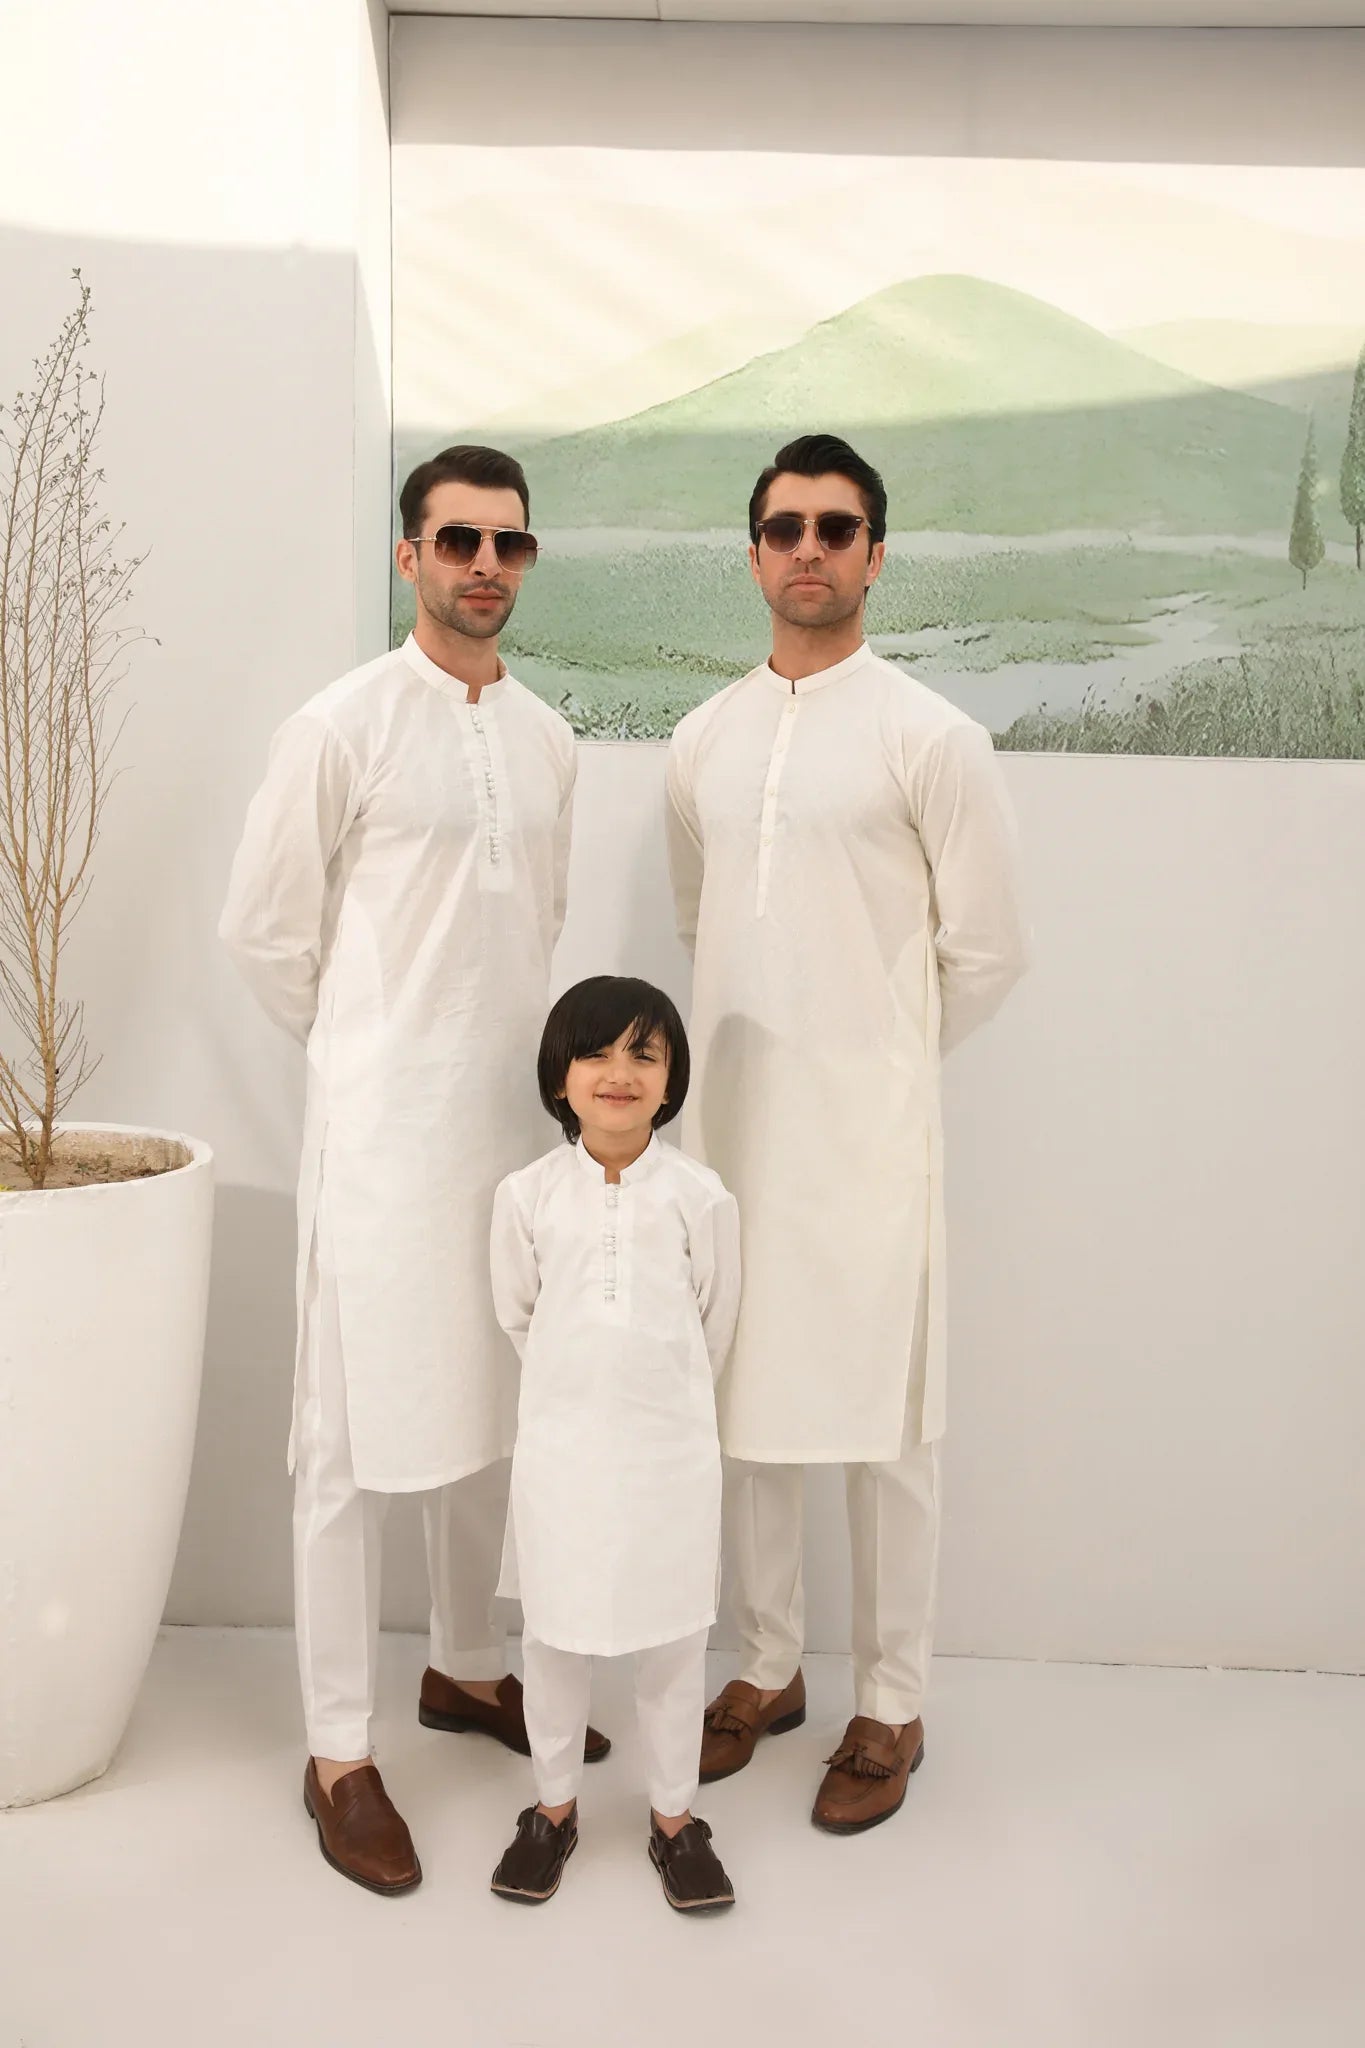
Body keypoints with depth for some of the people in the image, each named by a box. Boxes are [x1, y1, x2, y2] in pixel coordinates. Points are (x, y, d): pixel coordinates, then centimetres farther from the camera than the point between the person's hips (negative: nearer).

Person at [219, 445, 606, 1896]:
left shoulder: (546, 737, 9)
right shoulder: (341, 727, -9)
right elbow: (265, 930, -4)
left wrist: (506, 1053, 14)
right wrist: (374, 1059, 5)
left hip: (512, 1121, 6)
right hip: (381, 1128, -6)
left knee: (489, 1413, 16)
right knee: (358, 1439, 1)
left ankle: (466, 1668, 36)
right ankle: (339, 1753, 16)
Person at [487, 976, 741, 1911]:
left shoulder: (699, 1196, -9)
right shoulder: (528, 1195, -6)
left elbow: (715, 1325, 4)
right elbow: (517, 1315, 8)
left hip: (671, 1449, -1)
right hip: (560, 1445, 1)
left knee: (673, 1642, 12)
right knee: (557, 1636, 15)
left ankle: (676, 1818, 32)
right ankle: (555, 1808, 36)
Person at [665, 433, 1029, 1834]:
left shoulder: (929, 739, -6)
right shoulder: (703, 740, 8)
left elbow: (987, 953, -2)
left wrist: (878, 1055, 5)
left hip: (865, 1129, -4)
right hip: (729, 1117, 5)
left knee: (880, 1420, 4)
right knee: (745, 1403, 13)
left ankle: (891, 1709, 22)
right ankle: (768, 1669, 32)